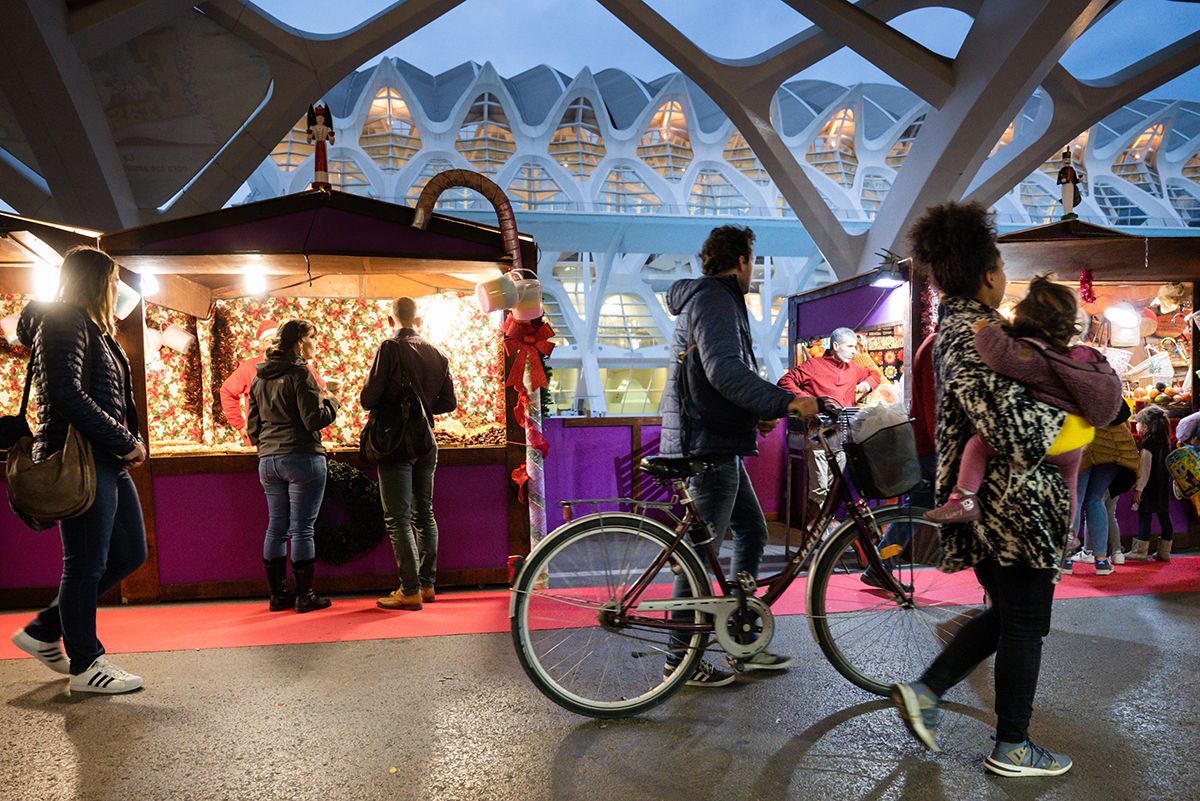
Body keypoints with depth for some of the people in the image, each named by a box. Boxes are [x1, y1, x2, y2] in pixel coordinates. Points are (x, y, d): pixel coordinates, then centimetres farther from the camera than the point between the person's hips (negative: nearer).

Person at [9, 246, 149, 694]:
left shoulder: (94, 329, 21)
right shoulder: (64, 325, -8)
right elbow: (67, 394, -20)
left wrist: (127, 444, 5)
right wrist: (126, 441, -16)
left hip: (106, 461, 10)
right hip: (80, 459, -10)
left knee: (130, 554, 13)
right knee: (86, 563, -1)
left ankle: (44, 631, 25)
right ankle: (85, 665, 12)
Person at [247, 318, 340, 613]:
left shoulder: (259, 378, 13)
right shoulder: (300, 373, -10)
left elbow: (253, 425, 17)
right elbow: (314, 420, -14)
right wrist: (331, 400, 3)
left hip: (268, 461, 7)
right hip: (302, 458, -7)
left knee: (276, 527, 11)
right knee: (302, 529, -1)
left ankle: (278, 594, 17)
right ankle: (305, 596, 6)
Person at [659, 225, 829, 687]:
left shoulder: (710, 298, 22)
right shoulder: (715, 299, -12)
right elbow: (725, 371, -27)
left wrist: (755, 415, 20)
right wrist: (785, 402, -30)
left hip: (717, 444, 11)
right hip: (707, 445, -11)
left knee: (752, 531, 15)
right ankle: (680, 660, 7)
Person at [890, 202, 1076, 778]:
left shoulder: (952, 325, 9)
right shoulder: (977, 337, -21)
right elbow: (1015, 430, -28)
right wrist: (1063, 412, -10)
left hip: (981, 497, 9)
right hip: (1012, 499, -9)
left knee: (1006, 612, 22)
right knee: (1025, 622, 6)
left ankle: (924, 691, 19)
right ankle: (1011, 749, 21)